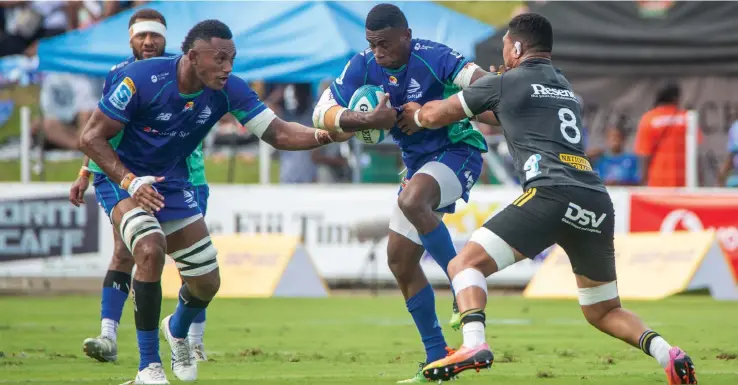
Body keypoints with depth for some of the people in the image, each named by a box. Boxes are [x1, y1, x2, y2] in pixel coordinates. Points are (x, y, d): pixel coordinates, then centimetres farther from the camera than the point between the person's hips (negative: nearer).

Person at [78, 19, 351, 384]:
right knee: (150, 249, -33)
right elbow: (91, 138, -22)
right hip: (121, 177, -5)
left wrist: (324, 135, -31)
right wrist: (130, 181, -35)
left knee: (207, 282, 5)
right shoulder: (141, 78, -28)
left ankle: (178, 328, 45)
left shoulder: (229, 90, -15)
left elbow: (277, 132, -12)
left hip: (172, 182, 5)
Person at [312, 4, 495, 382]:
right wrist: (367, 120, -31)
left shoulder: (432, 57, -23)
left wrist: (433, 114, -41)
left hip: (457, 149, -8)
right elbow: (322, 113, -15)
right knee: (400, 260, 5)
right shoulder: (363, 66, -7)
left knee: (411, 201, -37)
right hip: (418, 162, 8)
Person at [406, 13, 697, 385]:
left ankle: (474, 344, -31)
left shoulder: (504, 84, 12)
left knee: (465, 264, -4)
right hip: (597, 201, 6)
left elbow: (435, 116, 22)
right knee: (603, 312, 19)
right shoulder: (567, 90, 30)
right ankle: (665, 352, -7)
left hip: (552, 193, -6)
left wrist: (411, 113, 41)